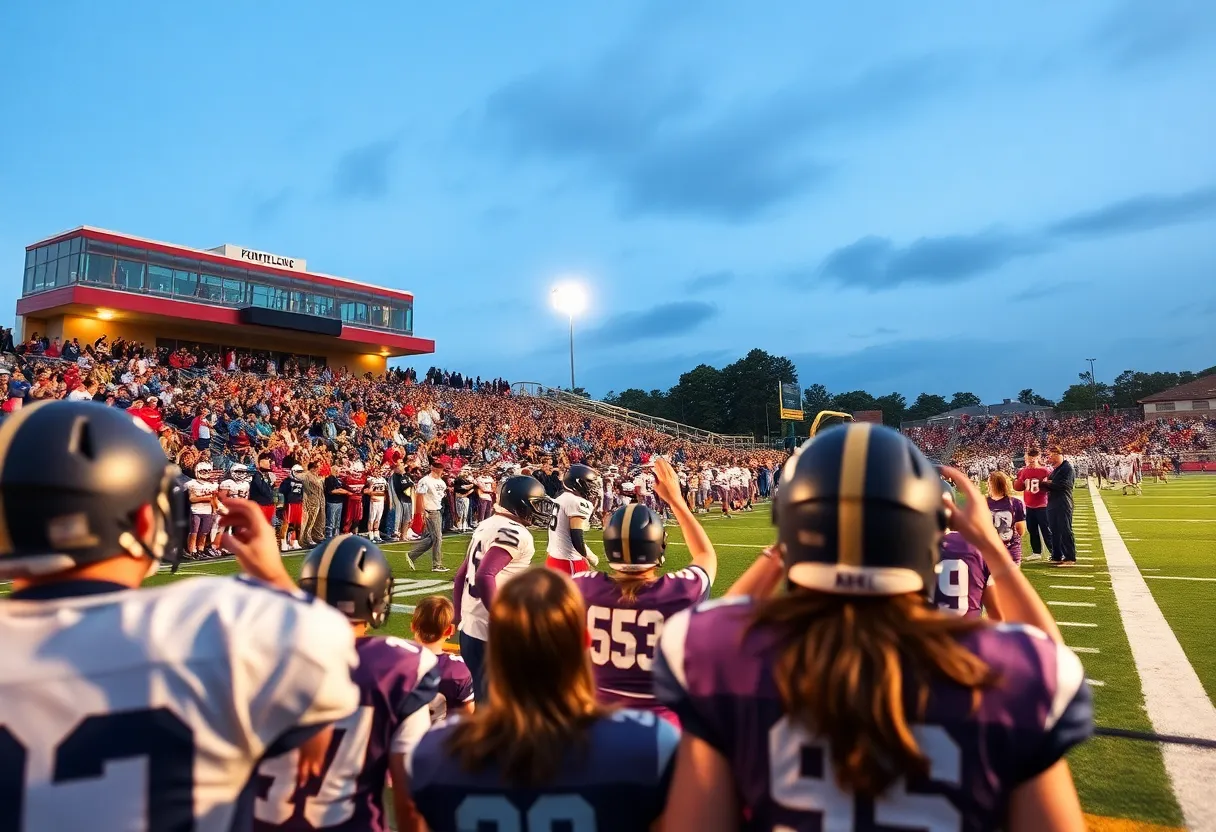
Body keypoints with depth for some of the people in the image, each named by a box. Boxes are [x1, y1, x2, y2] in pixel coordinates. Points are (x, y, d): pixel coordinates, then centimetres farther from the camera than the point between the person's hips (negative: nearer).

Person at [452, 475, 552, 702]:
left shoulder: (487, 525, 12)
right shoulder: (514, 533, -17)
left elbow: (461, 575, 17)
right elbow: (484, 577, -29)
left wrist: (458, 615, 22)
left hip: (470, 627, 9)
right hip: (490, 633, -9)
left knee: (475, 696, 21)